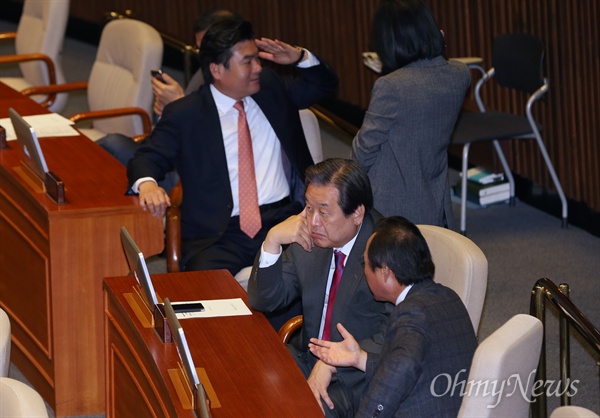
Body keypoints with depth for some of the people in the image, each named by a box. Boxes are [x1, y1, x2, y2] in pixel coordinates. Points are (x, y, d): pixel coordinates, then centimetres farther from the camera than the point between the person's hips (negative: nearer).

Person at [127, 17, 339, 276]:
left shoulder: (271, 87, 15)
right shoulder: (183, 114, 4)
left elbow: (324, 85, 27)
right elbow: (146, 159, 4)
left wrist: (300, 57, 5)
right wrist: (147, 184, -21)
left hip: (283, 217, 3)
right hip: (219, 236, -3)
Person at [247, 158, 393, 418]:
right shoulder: (307, 239, 3)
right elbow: (263, 301, 9)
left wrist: (331, 363, -26)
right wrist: (273, 240, -7)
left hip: (358, 378, -6)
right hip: (309, 364, 6)